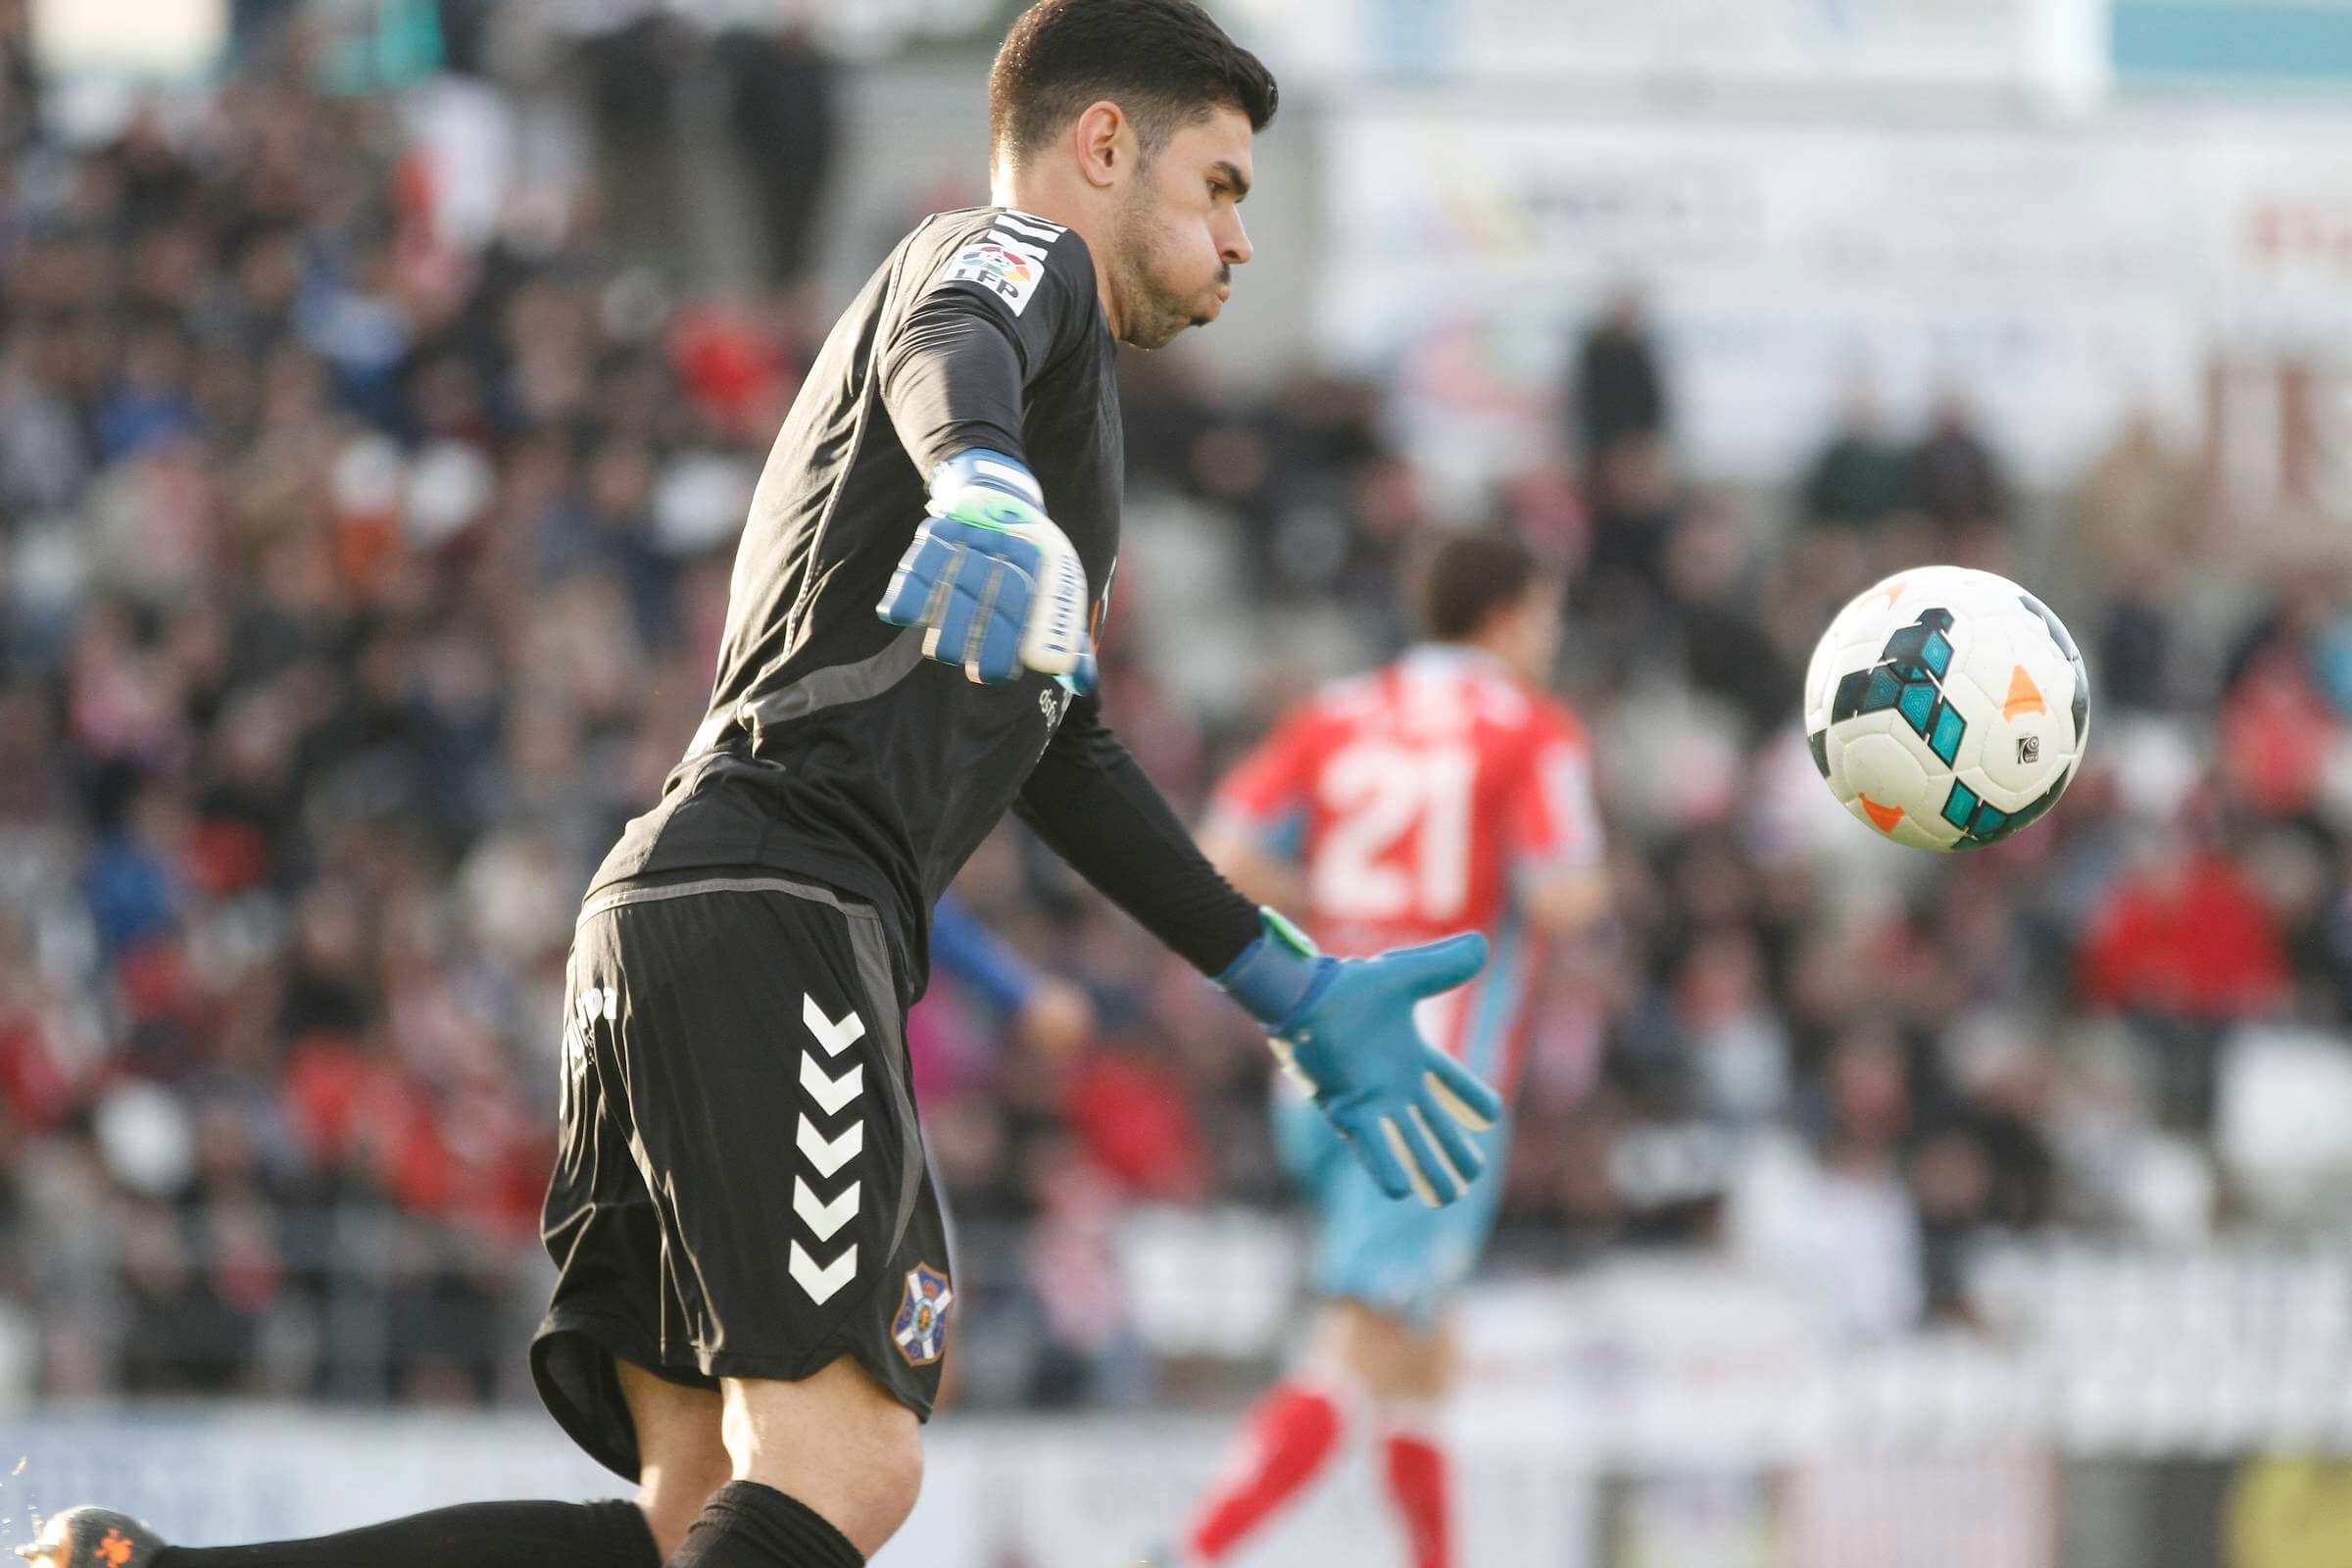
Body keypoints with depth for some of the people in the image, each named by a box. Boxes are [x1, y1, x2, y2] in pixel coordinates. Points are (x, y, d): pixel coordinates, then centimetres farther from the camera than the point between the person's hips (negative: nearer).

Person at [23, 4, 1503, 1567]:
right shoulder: (1015, 254, 7)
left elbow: (1058, 759, 42)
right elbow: (946, 350, -21)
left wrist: (1294, 995, 43)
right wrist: (985, 483, -45)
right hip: (776, 918, -10)